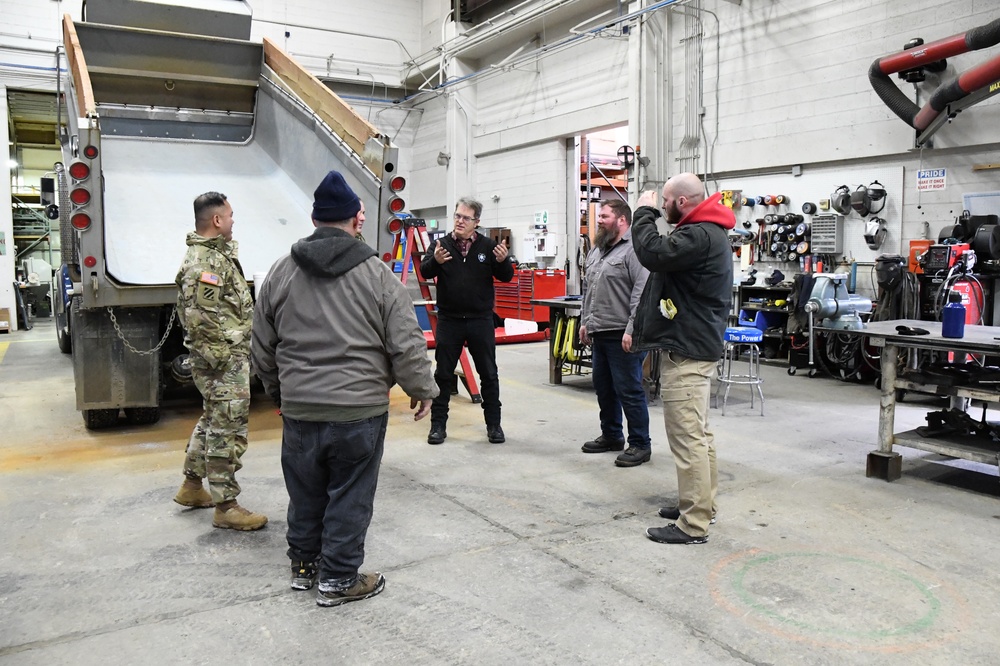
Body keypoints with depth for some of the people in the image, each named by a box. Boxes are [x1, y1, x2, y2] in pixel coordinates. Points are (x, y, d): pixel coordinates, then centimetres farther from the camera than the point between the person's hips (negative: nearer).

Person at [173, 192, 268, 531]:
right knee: (228, 431, -3)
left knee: (213, 421, 22)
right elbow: (199, 317, -26)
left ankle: (192, 486, 36)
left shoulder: (215, 253, 14)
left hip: (233, 357, 11)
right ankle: (226, 507, 7)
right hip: (225, 362, -11)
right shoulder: (204, 263, -20)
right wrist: (222, 357, -22)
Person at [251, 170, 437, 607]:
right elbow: (406, 344, -8)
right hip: (360, 410, -4)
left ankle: (304, 564, 36)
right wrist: (421, 389, 7)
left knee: (305, 492, 19)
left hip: (299, 409, 4)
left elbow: (262, 346, 11)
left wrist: (277, 390, 26)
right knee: (349, 497, 9)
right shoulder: (376, 274, -9)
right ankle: (338, 579, 19)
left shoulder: (281, 272, 3)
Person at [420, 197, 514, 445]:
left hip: (480, 321, 0)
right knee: (443, 374, 6)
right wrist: (435, 261, -34)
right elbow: (425, 272, -11)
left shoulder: (488, 246, 1)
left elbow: (506, 277, -1)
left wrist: (503, 261, -23)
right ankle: (438, 424, 17)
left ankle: (493, 423, 19)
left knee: (489, 374, 7)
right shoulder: (442, 244, 1)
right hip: (449, 320, 0)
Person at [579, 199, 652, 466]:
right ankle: (611, 436, 30)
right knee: (604, 388, 16)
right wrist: (585, 322, 21)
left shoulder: (634, 250, -12)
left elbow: (642, 293, -19)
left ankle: (640, 445, 7)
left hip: (622, 336, -9)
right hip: (599, 335, 9)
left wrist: (632, 330, -23)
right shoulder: (596, 251, 17)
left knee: (629, 391, -3)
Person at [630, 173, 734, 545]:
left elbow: (653, 255, -29)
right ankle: (701, 505, 29)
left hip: (686, 349, -12)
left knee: (687, 437, -7)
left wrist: (643, 213, -16)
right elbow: (666, 259, 18)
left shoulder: (699, 235, -19)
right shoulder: (707, 231, 17)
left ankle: (693, 525, -2)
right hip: (695, 344, 12)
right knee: (699, 432, 18)